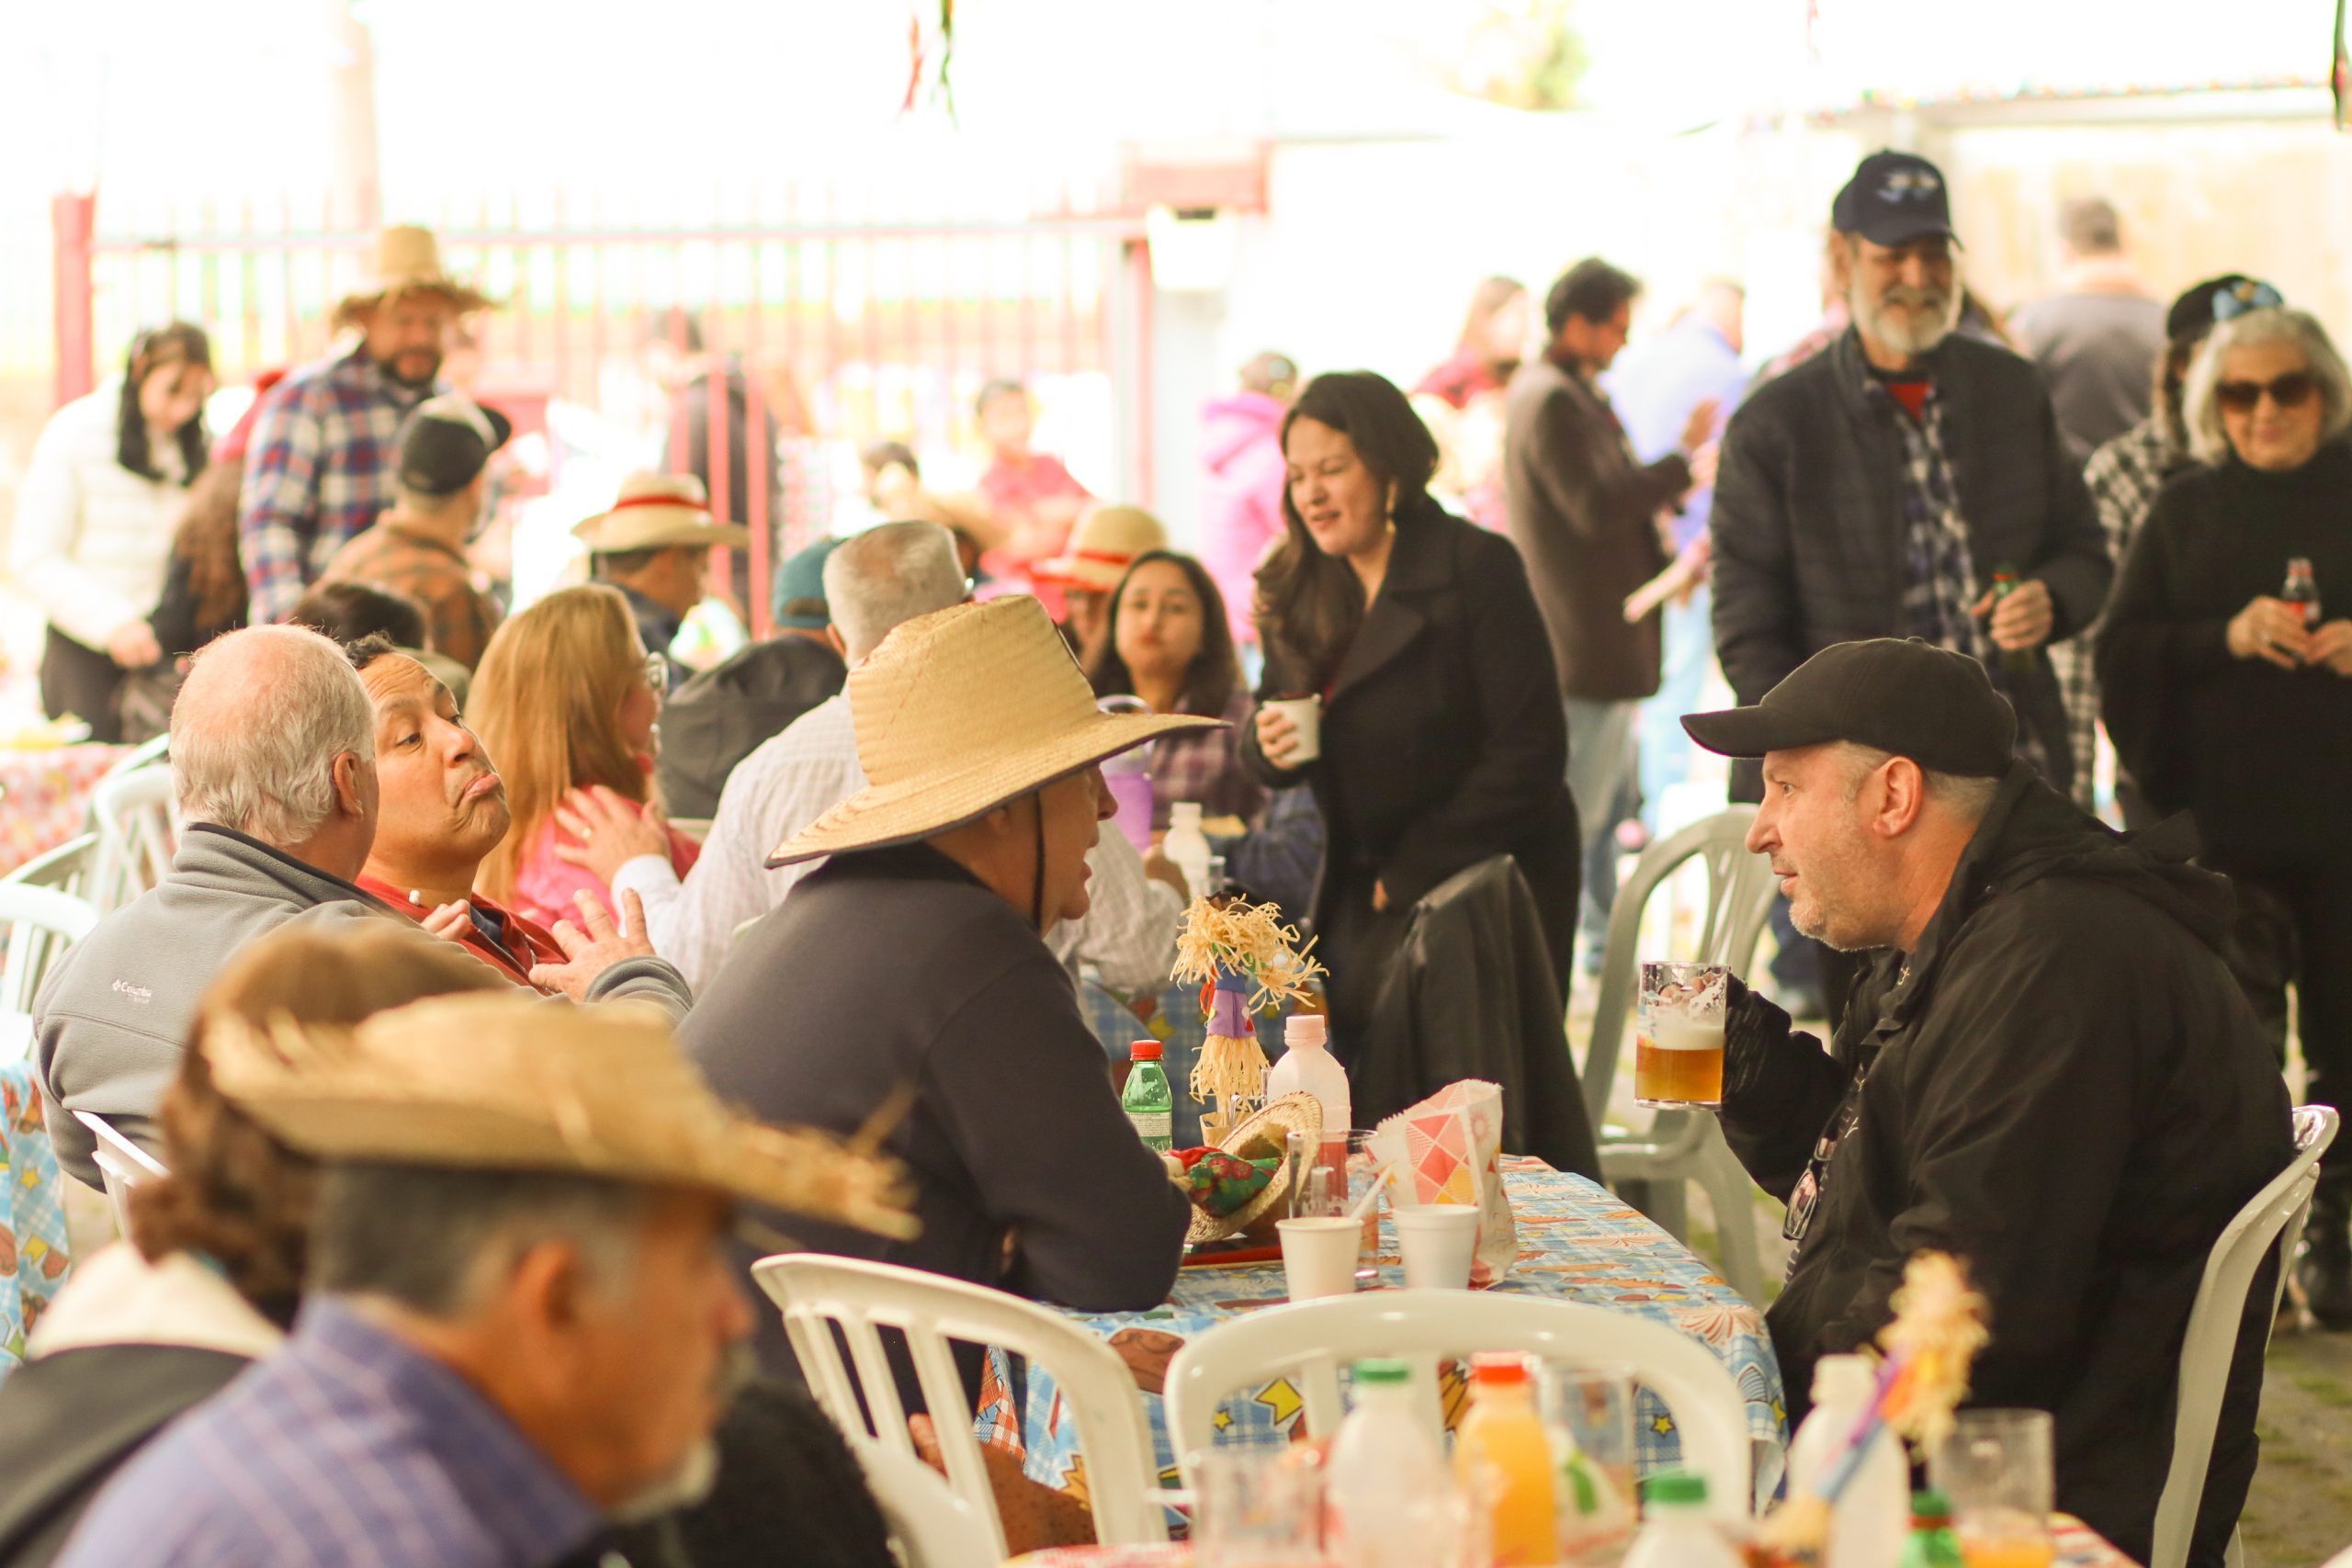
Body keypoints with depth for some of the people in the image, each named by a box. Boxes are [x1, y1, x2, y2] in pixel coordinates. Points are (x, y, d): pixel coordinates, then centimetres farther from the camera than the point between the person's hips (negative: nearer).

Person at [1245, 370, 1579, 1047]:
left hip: (1484, 889, -6)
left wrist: (1414, 871, -12)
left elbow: (1529, 753, -15)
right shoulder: (1299, 592, 8)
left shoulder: (1477, 567, -11)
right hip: (1358, 900, 6)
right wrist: (1267, 744, -11)